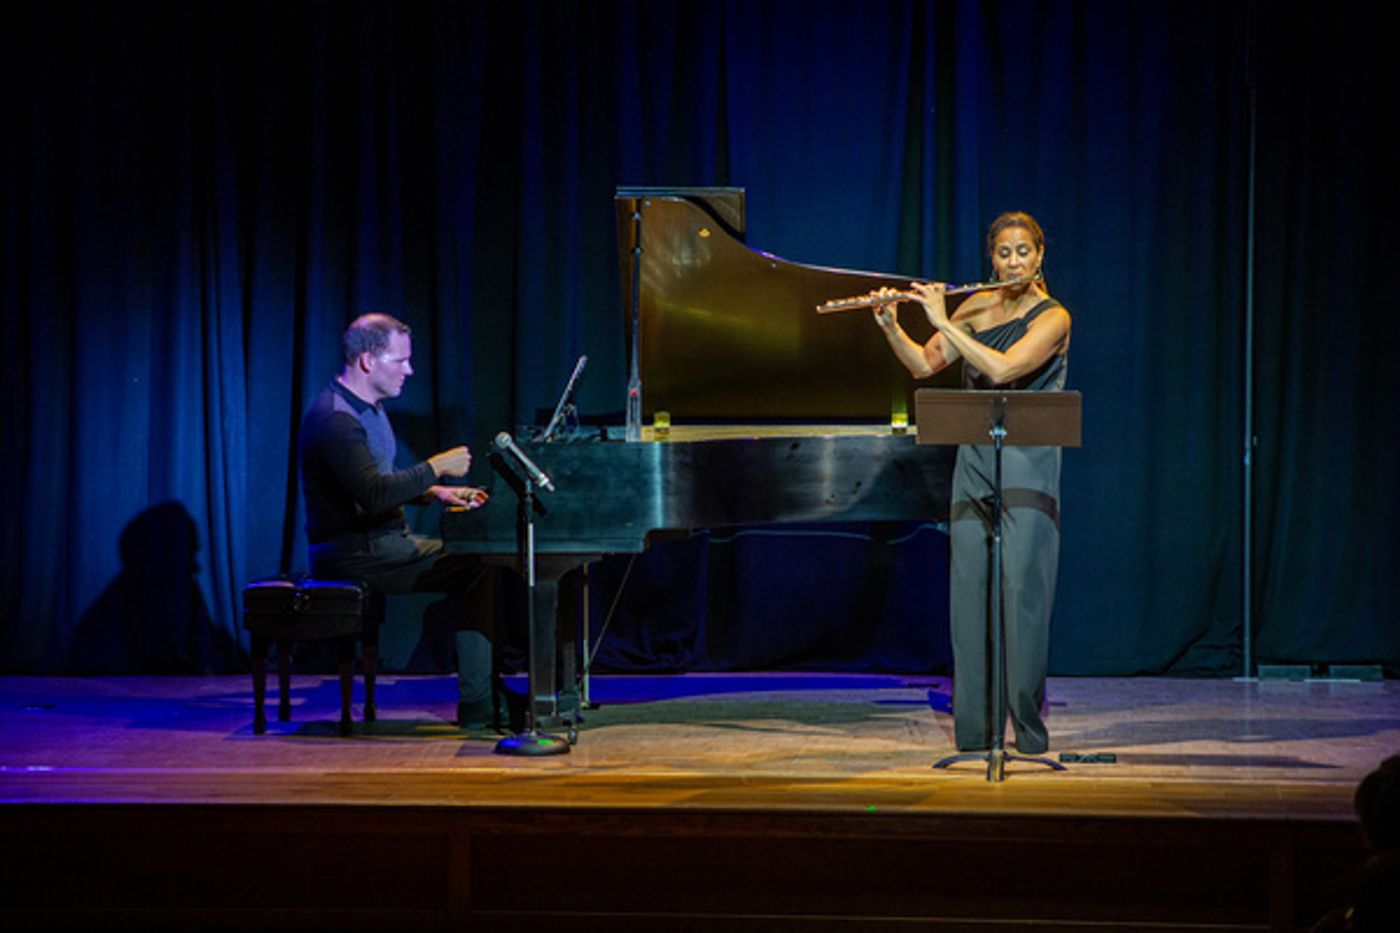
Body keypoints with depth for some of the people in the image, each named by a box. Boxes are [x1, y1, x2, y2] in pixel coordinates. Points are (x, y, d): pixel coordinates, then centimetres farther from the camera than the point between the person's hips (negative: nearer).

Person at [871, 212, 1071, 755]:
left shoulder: (1052, 318, -5)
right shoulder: (977, 308, 12)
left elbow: (1002, 369, -20)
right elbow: (923, 365, 12)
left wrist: (944, 322, -16)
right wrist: (890, 326, -4)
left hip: (1027, 466, -5)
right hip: (974, 461, 5)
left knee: (1023, 587, -11)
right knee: (968, 589, 0)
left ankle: (1028, 725, -7)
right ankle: (973, 727, 3)